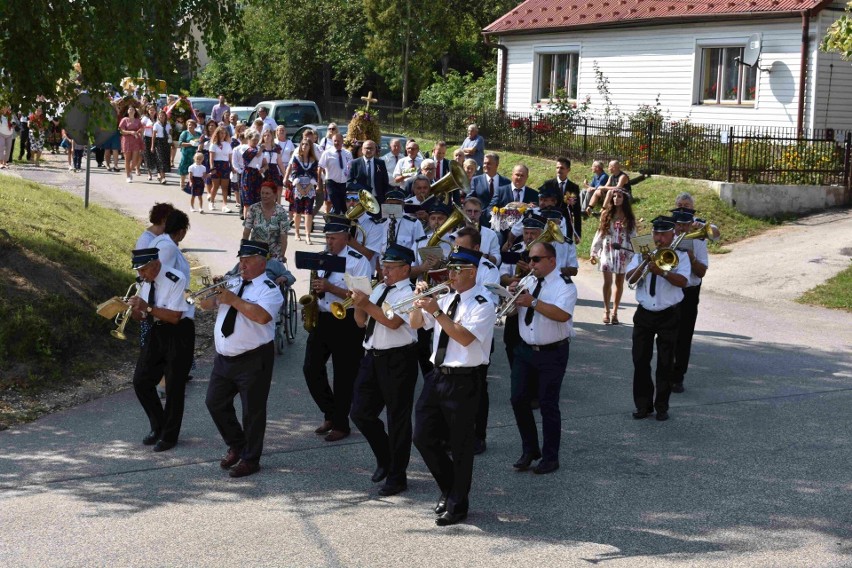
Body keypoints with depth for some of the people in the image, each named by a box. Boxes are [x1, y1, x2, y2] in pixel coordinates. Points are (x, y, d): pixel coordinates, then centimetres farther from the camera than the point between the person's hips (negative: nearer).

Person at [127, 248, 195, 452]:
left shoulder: (176, 280, -20)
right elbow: (142, 317, 9)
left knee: (174, 386, 0)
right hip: (157, 333, 7)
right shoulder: (146, 282, 2)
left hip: (178, 334, -7)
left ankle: (169, 436, 14)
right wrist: (133, 309, -12)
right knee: (141, 381, 6)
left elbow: (175, 316, -25)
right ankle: (157, 427, 24)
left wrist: (147, 307, -31)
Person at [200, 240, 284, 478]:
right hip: (224, 358, 8)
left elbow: (262, 316, -29)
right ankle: (236, 446, 32)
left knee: (252, 411, 0)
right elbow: (205, 304, 13)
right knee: (215, 403, 14)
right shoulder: (232, 283, 11)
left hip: (253, 360, -7)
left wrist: (234, 300, -23)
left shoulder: (269, 289, -11)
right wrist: (216, 294, -9)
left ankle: (250, 460, 13)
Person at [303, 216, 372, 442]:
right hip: (321, 319, 7)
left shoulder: (358, 261, -10)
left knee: (344, 374, 3)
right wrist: (314, 291, 1)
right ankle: (330, 414, 21)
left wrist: (329, 288, -24)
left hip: (346, 322, -7)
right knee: (311, 368, 3)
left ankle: (340, 425, 16)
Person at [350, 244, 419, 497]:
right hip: (373, 357, 8)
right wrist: (358, 304, -3)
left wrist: (367, 304, -23)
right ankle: (384, 459, 29)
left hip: (397, 361, -8)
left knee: (398, 419, 1)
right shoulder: (379, 289, 13)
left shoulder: (408, 293, -10)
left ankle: (397, 476, 10)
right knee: (360, 413, 9)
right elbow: (362, 322, 15)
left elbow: (393, 321, -24)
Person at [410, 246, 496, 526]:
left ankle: (457, 505, 17)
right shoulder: (446, 298, 10)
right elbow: (415, 324, 15)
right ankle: (448, 488, 30)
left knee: (460, 445, 3)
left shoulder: (483, 304, -11)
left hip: (463, 381, -7)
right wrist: (420, 302, -3)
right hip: (437, 376, 7)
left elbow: (465, 337, -25)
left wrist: (437, 311, -26)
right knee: (423, 438, 9)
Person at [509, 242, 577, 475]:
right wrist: (512, 296, -8)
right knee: (519, 400, 4)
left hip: (552, 353, -6)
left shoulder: (564, 285, -11)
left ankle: (550, 458, 11)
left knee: (548, 405, 0)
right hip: (525, 350, 6)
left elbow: (563, 314, -27)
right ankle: (529, 450, 20)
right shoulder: (527, 282, 9)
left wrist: (533, 302, -28)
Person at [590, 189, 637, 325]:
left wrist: (634, 254, -6)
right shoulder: (606, 214, 4)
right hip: (607, 251, 0)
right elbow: (599, 234, 6)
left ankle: (615, 312, 13)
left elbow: (633, 237, 3)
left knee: (619, 283, 5)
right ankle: (606, 310, 7)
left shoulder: (629, 217, 4)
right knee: (608, 282, -6)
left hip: (623, 253, 1)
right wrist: (593, 252, 3)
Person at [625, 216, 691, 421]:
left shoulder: (679, 255, -3)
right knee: (640, 361, 4)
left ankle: (662, 407, 16)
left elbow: (682, 281, -19)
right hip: (644, 314, 3)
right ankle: (643, 405, 14)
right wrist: (645, 262, -19)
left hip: (669, 315, -3)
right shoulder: (642, 253, 5)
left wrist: (662, 272, -32)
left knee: (665, 363, 5)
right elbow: (630, 278, -5)